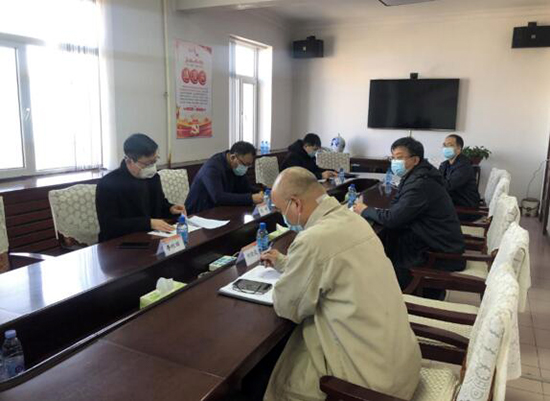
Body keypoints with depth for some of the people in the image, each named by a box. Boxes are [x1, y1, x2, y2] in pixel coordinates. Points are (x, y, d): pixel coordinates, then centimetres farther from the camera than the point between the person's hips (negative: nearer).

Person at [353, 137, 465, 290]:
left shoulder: (420, 184, -24)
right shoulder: (414, 176, 6)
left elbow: (392, 218, -24)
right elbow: (396, 207, 4)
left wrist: (365, 210, -9)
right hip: (435, 238, 8)